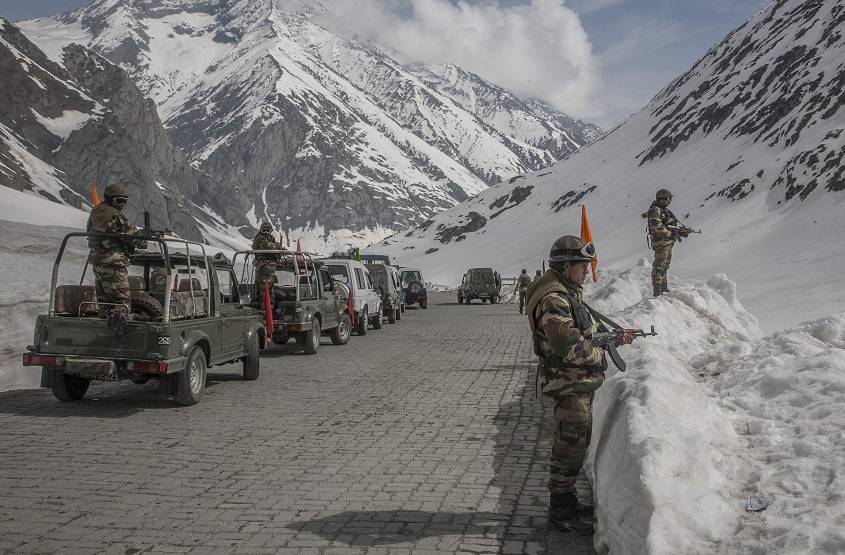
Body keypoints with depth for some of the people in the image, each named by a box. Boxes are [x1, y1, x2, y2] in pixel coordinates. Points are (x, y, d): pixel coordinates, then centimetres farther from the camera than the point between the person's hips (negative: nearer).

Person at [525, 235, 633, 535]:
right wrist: (599, 355, -13)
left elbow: (591, 329, 21)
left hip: (580, 384, 10)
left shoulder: (569, 292, 12)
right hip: (570, 385, -10)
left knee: (575, 444, 19)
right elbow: (570, 346, -28)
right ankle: (560, 513, 12)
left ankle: (566, 502, 32)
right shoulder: (553, 300, -22)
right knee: (570, 448, -1)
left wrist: (616, 336, 5)